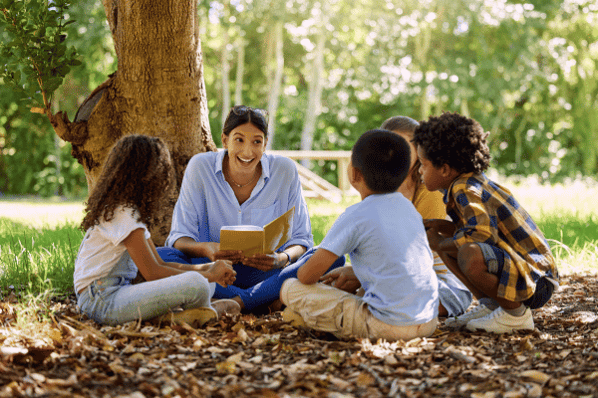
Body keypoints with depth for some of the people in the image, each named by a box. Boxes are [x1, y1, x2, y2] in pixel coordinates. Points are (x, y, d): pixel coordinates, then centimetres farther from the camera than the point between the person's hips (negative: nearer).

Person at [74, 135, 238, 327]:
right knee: (196, 284, -27)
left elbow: (158, 265, 16)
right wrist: (208, 275, -6)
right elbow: (152, 273, -16)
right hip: (102, 301, -11)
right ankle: (208, 311, 5)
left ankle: (168, 314, -14)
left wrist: (205, 268, 4)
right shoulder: (123, 214, -14)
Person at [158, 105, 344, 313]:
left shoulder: (285, 170, -4)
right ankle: (267, 302, -30)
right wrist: (204, 249, -30)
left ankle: (237, 302, -31)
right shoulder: (200, 167, -6)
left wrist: (283, 259, -25)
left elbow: (301, 239, -1)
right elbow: (180, 237, -6)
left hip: (266, 275, 0)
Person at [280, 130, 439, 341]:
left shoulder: (356, 216, -12)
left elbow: (307, 275, -9)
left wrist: (301, 275, 14)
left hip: (388, 326, -7)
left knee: (290, 289, -4)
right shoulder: (408, 207, 9)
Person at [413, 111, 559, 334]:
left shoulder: (465, 190, -19)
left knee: (470, 256, -37)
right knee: (446, 246, 12)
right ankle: (490, 305, 12)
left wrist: (439, 243, -16)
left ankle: (517, 314, -13)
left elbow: (481, 233, -33)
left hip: (535, 281, -10)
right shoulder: (471, 184, 11)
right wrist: (441, 226, 6)